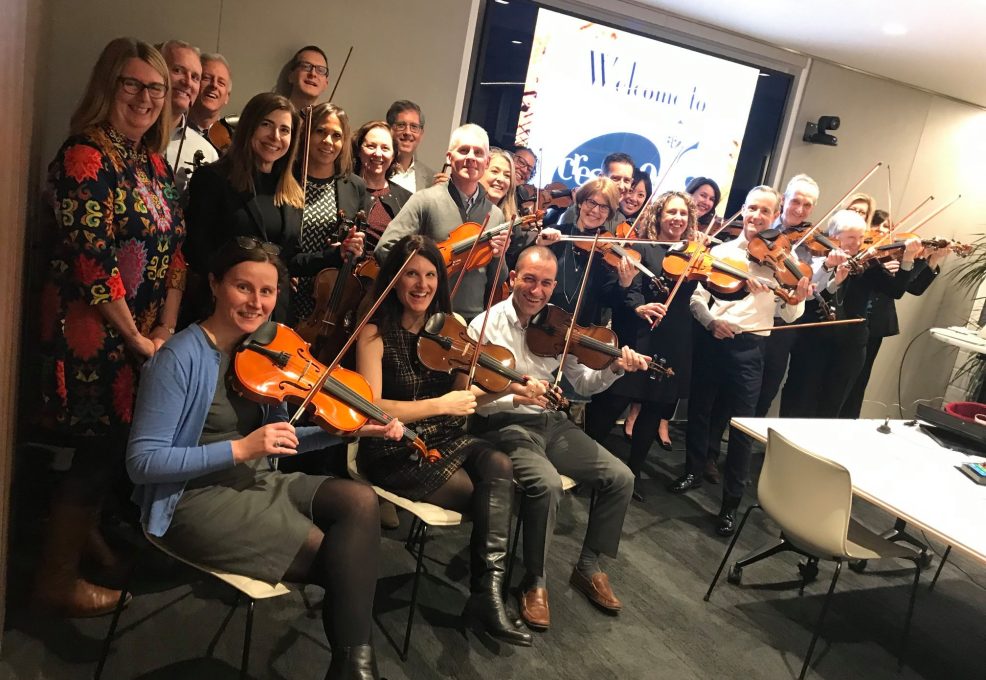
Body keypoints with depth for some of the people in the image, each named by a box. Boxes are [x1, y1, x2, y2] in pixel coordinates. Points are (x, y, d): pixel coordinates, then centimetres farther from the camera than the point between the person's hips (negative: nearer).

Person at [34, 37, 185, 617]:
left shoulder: (155, 161, 9)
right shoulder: (85, 157, -15)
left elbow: (174, 250, 7)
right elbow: (94, 264, -21)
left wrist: (167, 329, -2)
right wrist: (137, 339, -15)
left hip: (147, 336, 7)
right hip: (93, 335, -7)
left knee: (118, 445, 18)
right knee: (101, 451, 2)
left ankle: (87, 533, 42)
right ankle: (57, 580, 21)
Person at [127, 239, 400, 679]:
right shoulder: (180, 358, -16)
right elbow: (142, 462, -18)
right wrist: (239, 449, -27)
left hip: (259, 485, 7)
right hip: (197, 500, -6)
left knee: (360, 500, -16)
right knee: (340, 560, -18)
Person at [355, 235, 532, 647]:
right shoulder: (375, 332, -10)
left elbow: (464, 393, 1)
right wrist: (440, 404, -25)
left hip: (444, 441, 5)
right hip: (394, 451, -5)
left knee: (499, 466, -24)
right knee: (490, 496, -19)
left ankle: (487, 592, -19)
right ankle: (487, 587, 2)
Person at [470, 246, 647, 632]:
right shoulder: (485, 326, -7)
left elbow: (582, 384, 8)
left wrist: (614, 369, -12)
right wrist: (514, 397, -29)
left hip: (553, 424, 6)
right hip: (507, 426, -5)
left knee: (620, 478, -7)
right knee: (547, 485, -32)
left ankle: (588, 567, 13)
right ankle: (534, 582, -8)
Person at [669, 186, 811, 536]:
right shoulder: (720, 251, 5)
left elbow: (788, 315, -3)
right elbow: (697, 297, 1)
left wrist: (798, 299, -24)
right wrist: (710, 321, -17)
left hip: (749, 347, -2)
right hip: (710, 339, 2)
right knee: (699, 409, 15)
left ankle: (731, 503, 12)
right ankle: (693, 471, 37)